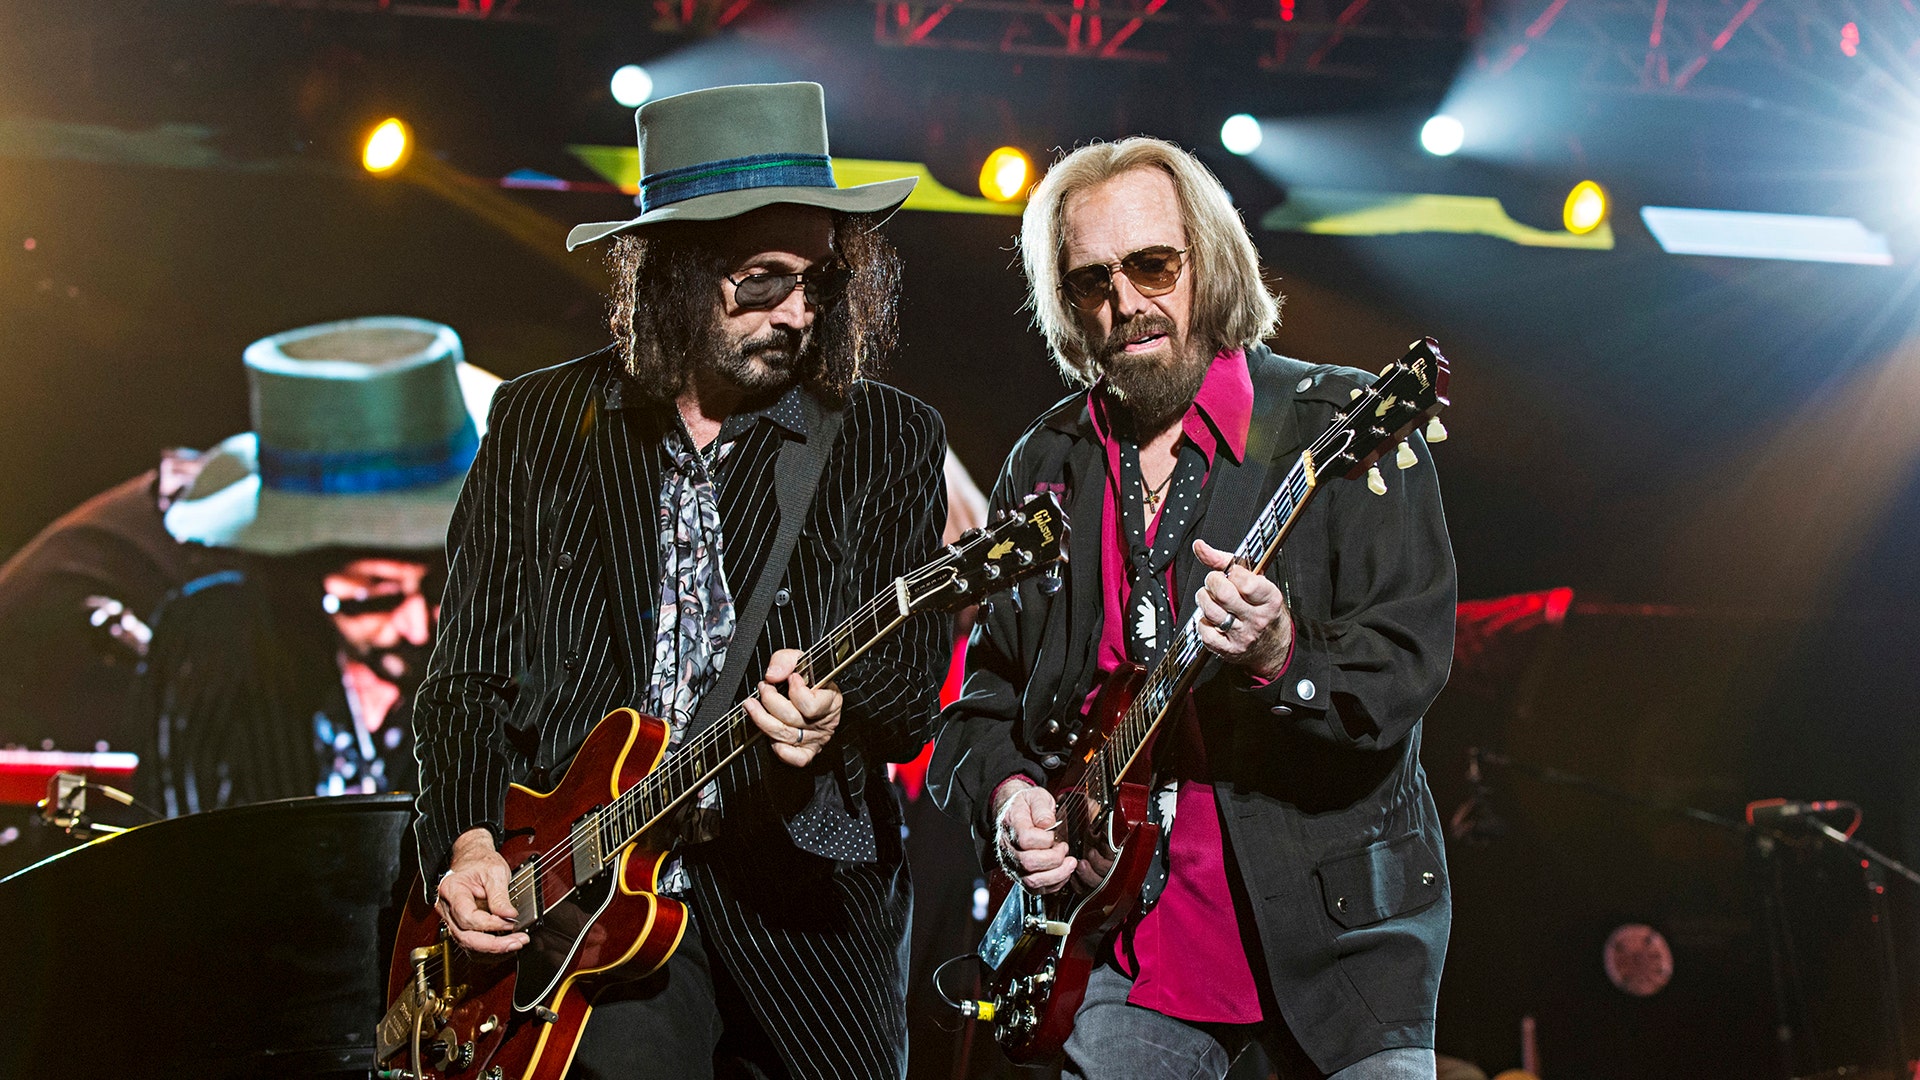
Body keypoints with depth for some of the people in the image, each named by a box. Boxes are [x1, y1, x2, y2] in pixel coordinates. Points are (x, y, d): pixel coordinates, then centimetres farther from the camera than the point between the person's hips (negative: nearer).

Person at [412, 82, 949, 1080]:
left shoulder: (890, 441, 3)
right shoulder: (537, 424, 6)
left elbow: (915, 683, -1)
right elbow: (468, 673, 8)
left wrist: (840, 709, -23)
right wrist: (468, 841, -5)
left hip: (805, 903, 1)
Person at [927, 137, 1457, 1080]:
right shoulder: (1045, 466, 8)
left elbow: (1410, 655, -13)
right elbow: (983, 687, 14)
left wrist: (1281, 657, -31)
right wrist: (1004, 788, -5)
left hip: (1334, 910, -3)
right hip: (1124, 922, 3)